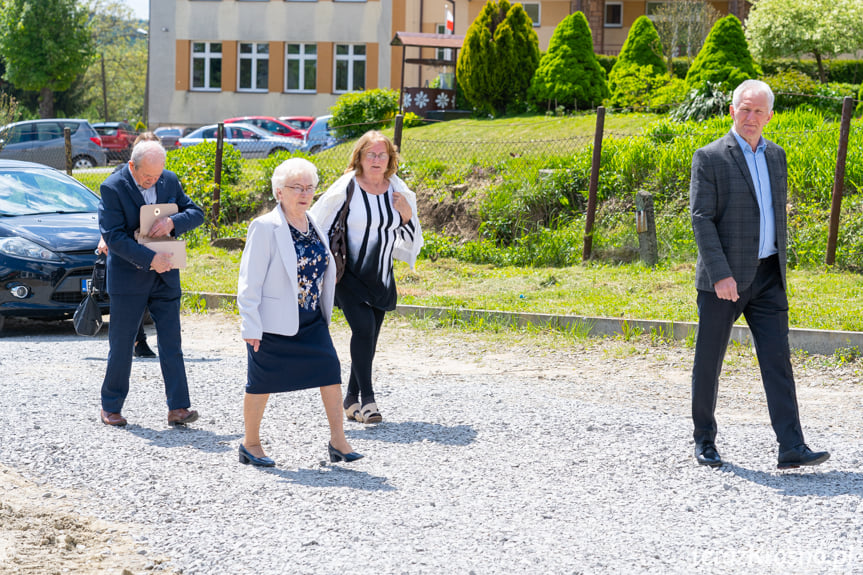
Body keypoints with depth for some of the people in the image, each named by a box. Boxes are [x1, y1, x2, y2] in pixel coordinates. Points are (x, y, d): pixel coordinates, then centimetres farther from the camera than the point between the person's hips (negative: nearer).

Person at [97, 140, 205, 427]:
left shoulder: (169, 180, 2)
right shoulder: (112, 188, -12)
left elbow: (197, 213, 5)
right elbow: (113, 236, -17)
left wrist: (172, 222, -17)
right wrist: (150, 259, -24)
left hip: (165, 276, 4)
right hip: (128, 279, -4)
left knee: (171, 344, -1)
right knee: (121, 346, 4)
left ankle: (178, 408, -1)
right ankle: (110, 407, 17)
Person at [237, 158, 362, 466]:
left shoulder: (315, 226, 9)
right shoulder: (265, 227, -12)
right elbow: (249, 281, -13)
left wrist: (325, 313, 18)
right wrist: (251, 325, -16)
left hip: (312, 322, 6)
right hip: (273, 322, -6)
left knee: (331, 371, -2)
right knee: (262, 383, 4)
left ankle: (338, 440, 6)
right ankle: (250, 443, 19)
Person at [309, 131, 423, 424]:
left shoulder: (398, 191, 4)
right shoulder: (347, 188, -10)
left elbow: (410, 240, 12)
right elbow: (316, 224, -2)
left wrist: (406, 215, -8)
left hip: (380, 276, 5)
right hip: (349, 273, -5)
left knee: (369, 335, 6)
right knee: (363, 327, -19)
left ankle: (351, 399, 17)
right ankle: (367, 399, -14)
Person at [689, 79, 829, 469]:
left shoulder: (776, 156, 11)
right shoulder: (709, 158, -8)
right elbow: (701, 219, -13)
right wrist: (720, 275, -21)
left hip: (767, 277, 5)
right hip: (723, 280, -4)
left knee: (777, 360, -4)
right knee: (708, 362, 6)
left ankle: (791, 448, -7)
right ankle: (704, 440, 21)